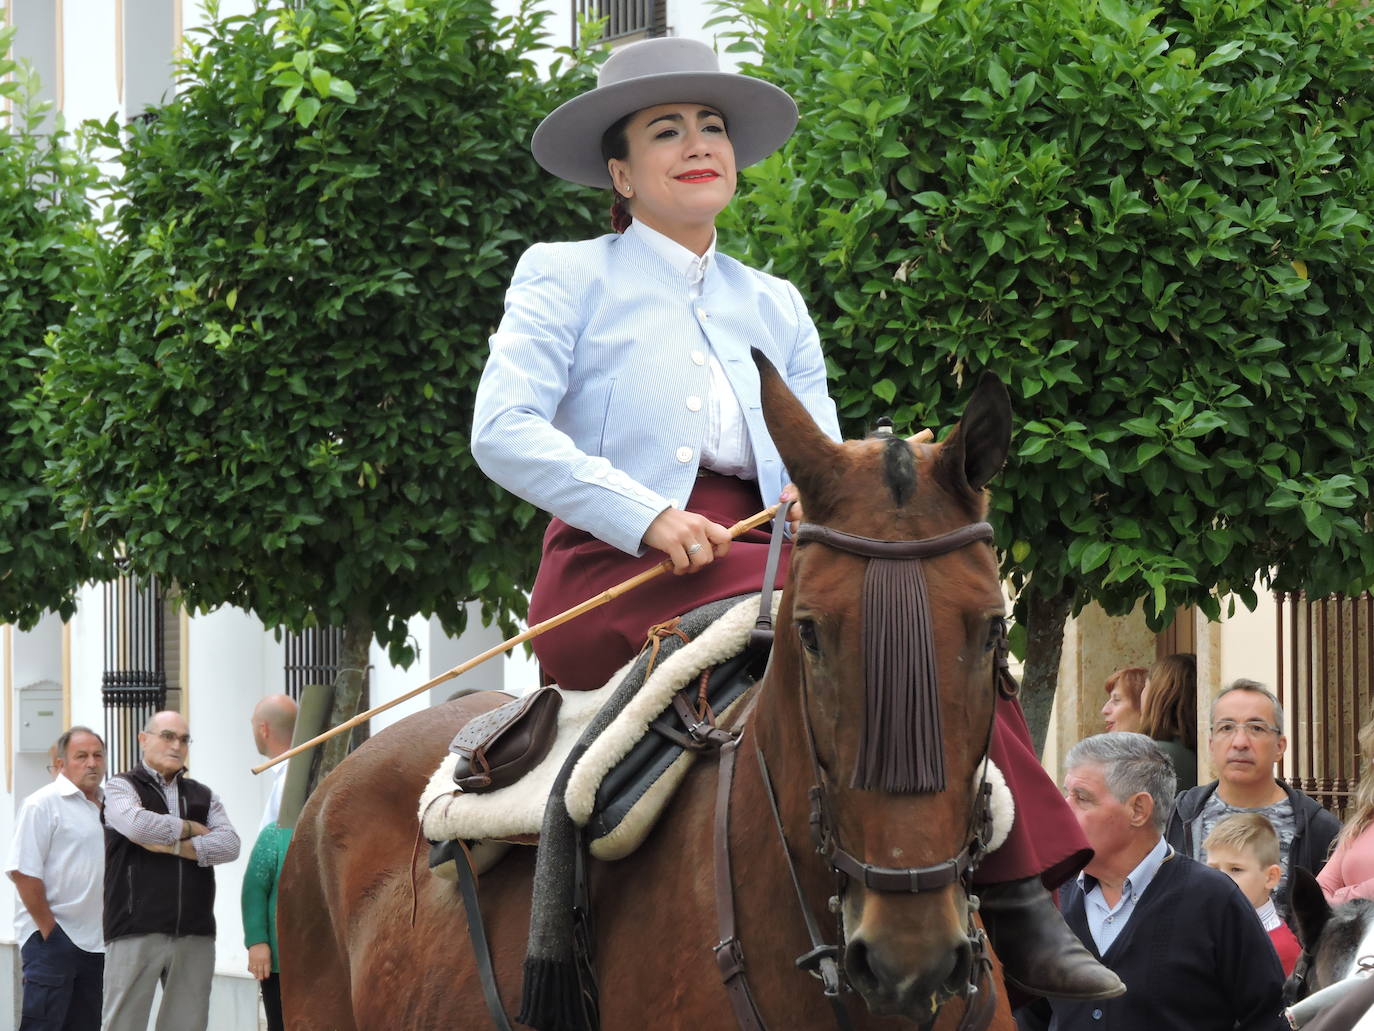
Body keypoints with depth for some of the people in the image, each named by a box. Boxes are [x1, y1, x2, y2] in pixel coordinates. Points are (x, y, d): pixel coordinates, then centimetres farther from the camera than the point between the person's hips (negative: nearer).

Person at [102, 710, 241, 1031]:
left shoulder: (204, 797, 18)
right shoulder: (122, 787, 7)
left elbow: (229, 845, 2)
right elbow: (137, 824, -16)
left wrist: (171, 846, -9)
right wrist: (191, 829, -1)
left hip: (195, 933, 4)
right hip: (137, 930, -4)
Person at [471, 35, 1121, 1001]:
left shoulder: (775, 307, 25)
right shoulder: (568, 278, 9)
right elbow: (503, 431, -5)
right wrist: (649, 518, -18)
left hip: (756, 573, 6)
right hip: (612, 579, -6)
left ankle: (1021, 902, -30)